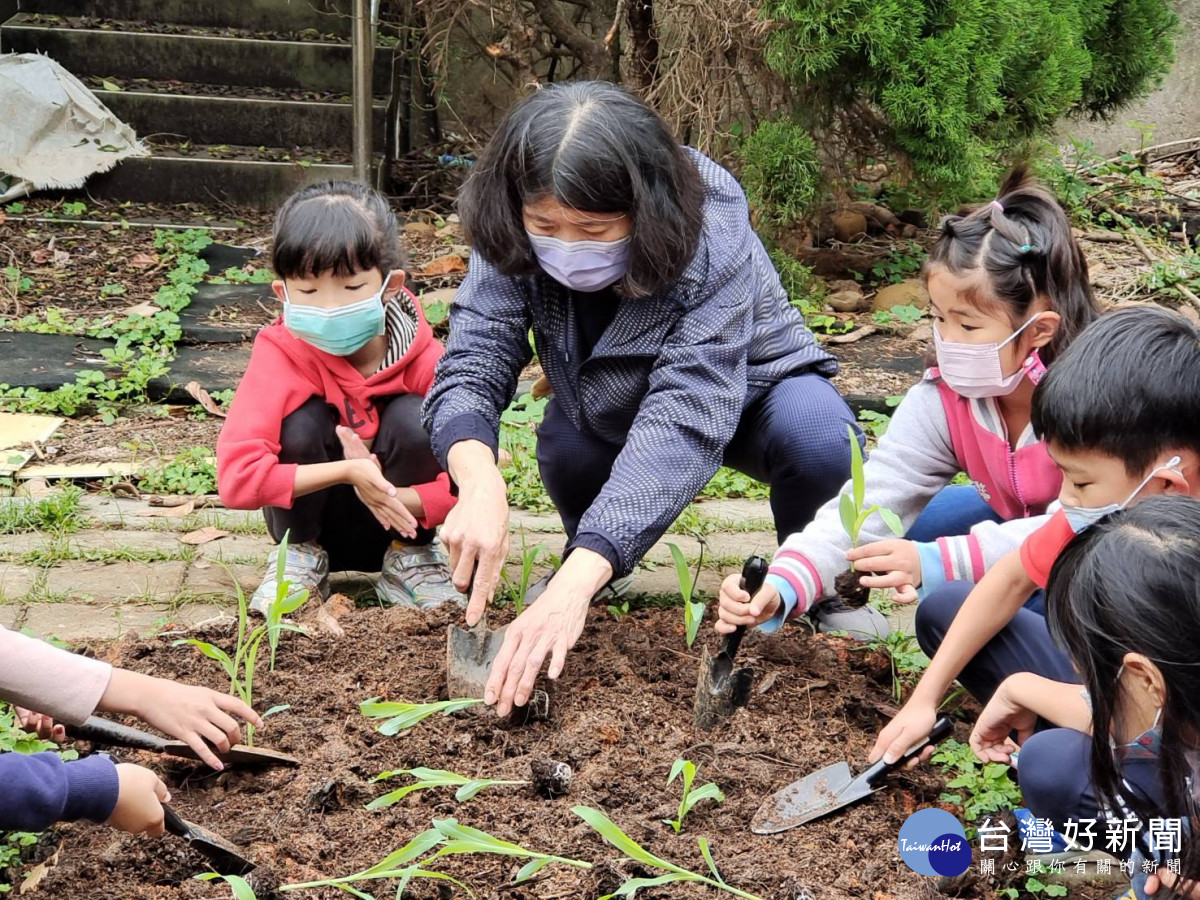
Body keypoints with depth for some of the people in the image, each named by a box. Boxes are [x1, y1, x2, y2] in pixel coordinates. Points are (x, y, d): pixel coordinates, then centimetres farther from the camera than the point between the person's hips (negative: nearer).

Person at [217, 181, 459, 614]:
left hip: (395, 523, 1)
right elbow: (236, 479, -32)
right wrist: (344, 472, -40)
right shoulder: (280, 354, -22)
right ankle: (301, 557, -3)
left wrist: (393, 497, -37)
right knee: (305, 420, -28)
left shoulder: (423, 359, -20)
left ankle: (411, 558, -3)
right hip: (313, 518, -1)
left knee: (414, 418, -27)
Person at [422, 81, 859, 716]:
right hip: (610, 410, 3)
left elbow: (682, 423, -48)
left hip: (746, 395, -3)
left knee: (821, 439, -35)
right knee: (565, 443, -31)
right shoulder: (513, 241, -27)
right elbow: (471, 367, -33)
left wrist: (574, 585, -58)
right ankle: (601, 568, 4)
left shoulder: (713, 244, -39)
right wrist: (480, 487, -56)